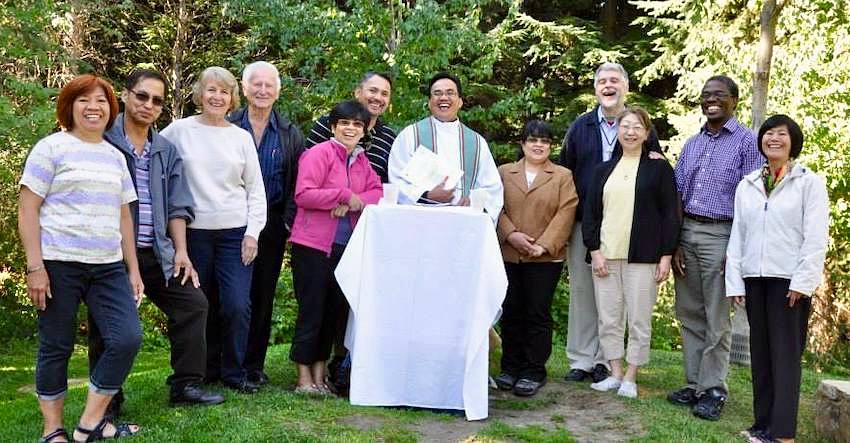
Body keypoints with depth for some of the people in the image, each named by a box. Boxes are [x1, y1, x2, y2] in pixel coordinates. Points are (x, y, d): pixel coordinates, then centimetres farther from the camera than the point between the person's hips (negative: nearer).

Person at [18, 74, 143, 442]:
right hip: (59, 263, -5)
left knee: (128, 338, -6)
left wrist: (133, 269, 14)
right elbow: (27, 211, -5)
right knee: (56, 347, 3)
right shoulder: (51, 148, 0)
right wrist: (35, 267, -13)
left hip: (109, 267, 5)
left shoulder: (115, 157, 16)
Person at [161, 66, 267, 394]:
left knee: (238, 306, -7)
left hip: (235, 232, 1)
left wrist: (253, 232, 0)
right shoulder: (180, 130, 3)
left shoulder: (242, 137, 8)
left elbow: (256, 190, 9)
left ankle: (234, 373, 10)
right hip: (194, 231, -1)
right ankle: (205, 370, 21)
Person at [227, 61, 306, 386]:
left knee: (262, 293, 6)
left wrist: (288, 220, -4)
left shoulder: (290, 134, 9)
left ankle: (253, 365, 16)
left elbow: (297, 182, 7)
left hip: (271, 224, 2)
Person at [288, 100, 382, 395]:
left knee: (334, 311, 11)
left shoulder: (361, 160, 14)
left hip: (346, 247, 7)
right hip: (313, 245, -7)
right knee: (311, 312, 0)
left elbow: (377, 191, 8)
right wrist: (345, 196, -14)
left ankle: (319, 375, 22)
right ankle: (304, 379, 10)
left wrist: (357, 202, -12)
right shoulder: (319, 153, -7)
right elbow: (303, 194, -15)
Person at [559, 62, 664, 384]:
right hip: (583, 222, 2)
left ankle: (605, 361, 10)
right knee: (581, 290, 4)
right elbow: (565, 173, 11)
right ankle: (581, 360, 11)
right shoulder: (580, 127, 11)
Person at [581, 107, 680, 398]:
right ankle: (615, 373, 16)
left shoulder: (659, 169, 4)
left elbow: (670, 214, 1)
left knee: (639, 319, 1)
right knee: (608, 319, 5)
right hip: (605, 256, 3)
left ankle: (630, 378, 11)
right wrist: (595, 251, -1)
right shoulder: (604, 170, 13)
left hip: (642, 256, -3)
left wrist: (666, 256, -6)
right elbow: (590, 213, 10)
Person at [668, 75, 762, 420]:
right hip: (686, 231, 5)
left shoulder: (747, 142, -1)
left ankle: (713, 389, 8)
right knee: (689, 313, 8)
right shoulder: (691, 144, 16)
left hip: (720, 234, -5)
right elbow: (677, 195, 13)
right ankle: (694, 384, 17)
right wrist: (674, 243, 4)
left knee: (717, 319, 0)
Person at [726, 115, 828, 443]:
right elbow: (737, 235, 11)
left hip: (789, 280, -4)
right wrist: (734, 281, 5)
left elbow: (816, 237, -6)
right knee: (760, 353, 8)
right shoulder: (747, 185, 13)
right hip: (754, 278, 5)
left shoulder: (809, 183, 0)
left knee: (785, 354, -4)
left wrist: (802, 282, -13)